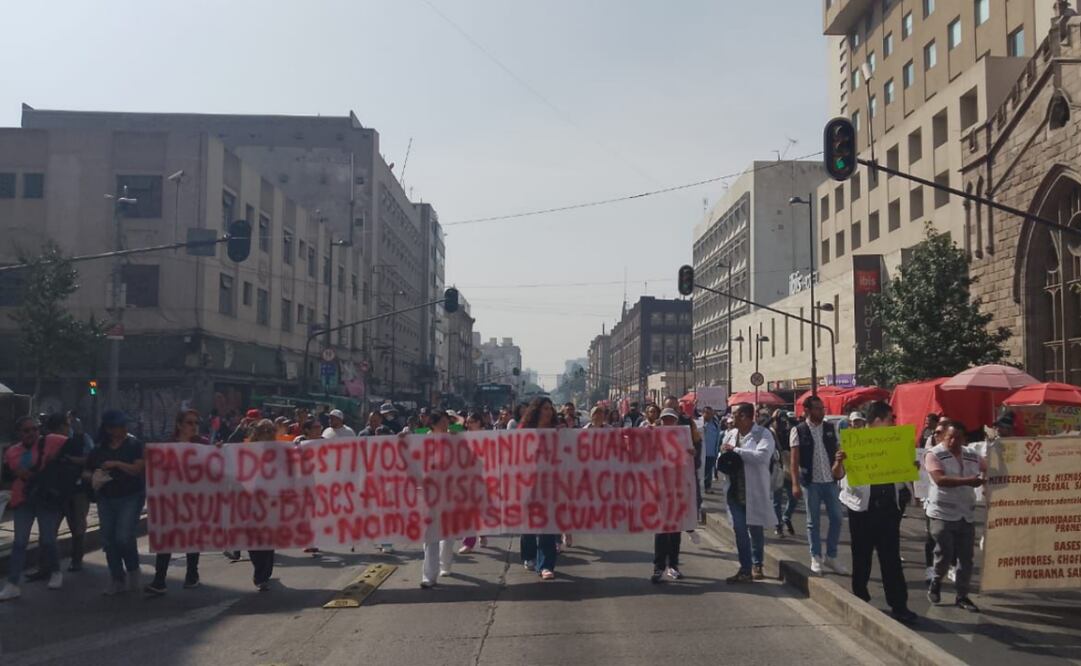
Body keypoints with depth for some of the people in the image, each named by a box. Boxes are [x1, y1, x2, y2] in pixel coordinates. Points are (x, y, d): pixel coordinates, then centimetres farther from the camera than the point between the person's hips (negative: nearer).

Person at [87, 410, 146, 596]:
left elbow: (139, 468, -13)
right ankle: (117, 580, 17)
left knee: (124, 537, -14)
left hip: (130, 498, -4)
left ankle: (133, 571, 11)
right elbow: (89, 472, 17)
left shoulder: (134, 445, -2)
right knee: (108, 540, 4)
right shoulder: (99, 449, 9)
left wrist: (117, 464, -20)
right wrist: (95, 478, -5)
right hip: (106, 499, 4)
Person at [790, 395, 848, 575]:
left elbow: (839, 451, 11)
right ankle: (816, 558, 17)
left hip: (830, 480, 3)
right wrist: (795, 484, -13)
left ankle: (831, 557, 18)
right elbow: (794, 460, -7)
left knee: (837, 518, 4)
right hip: (810, 482, -3)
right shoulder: (798, 431, -5)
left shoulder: (831, 429, 5)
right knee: (813, 521, 5)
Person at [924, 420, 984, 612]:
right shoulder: (934, 454, -9)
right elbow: (940, 479, -21)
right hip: (943, 513, -5)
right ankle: (936, 582, 23)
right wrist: (967, 481, -28)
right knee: (945, 554, -3)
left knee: (966, 557, 6)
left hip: (966, 514, 5)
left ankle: (962, 595, 17)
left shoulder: (972, 455, 9)